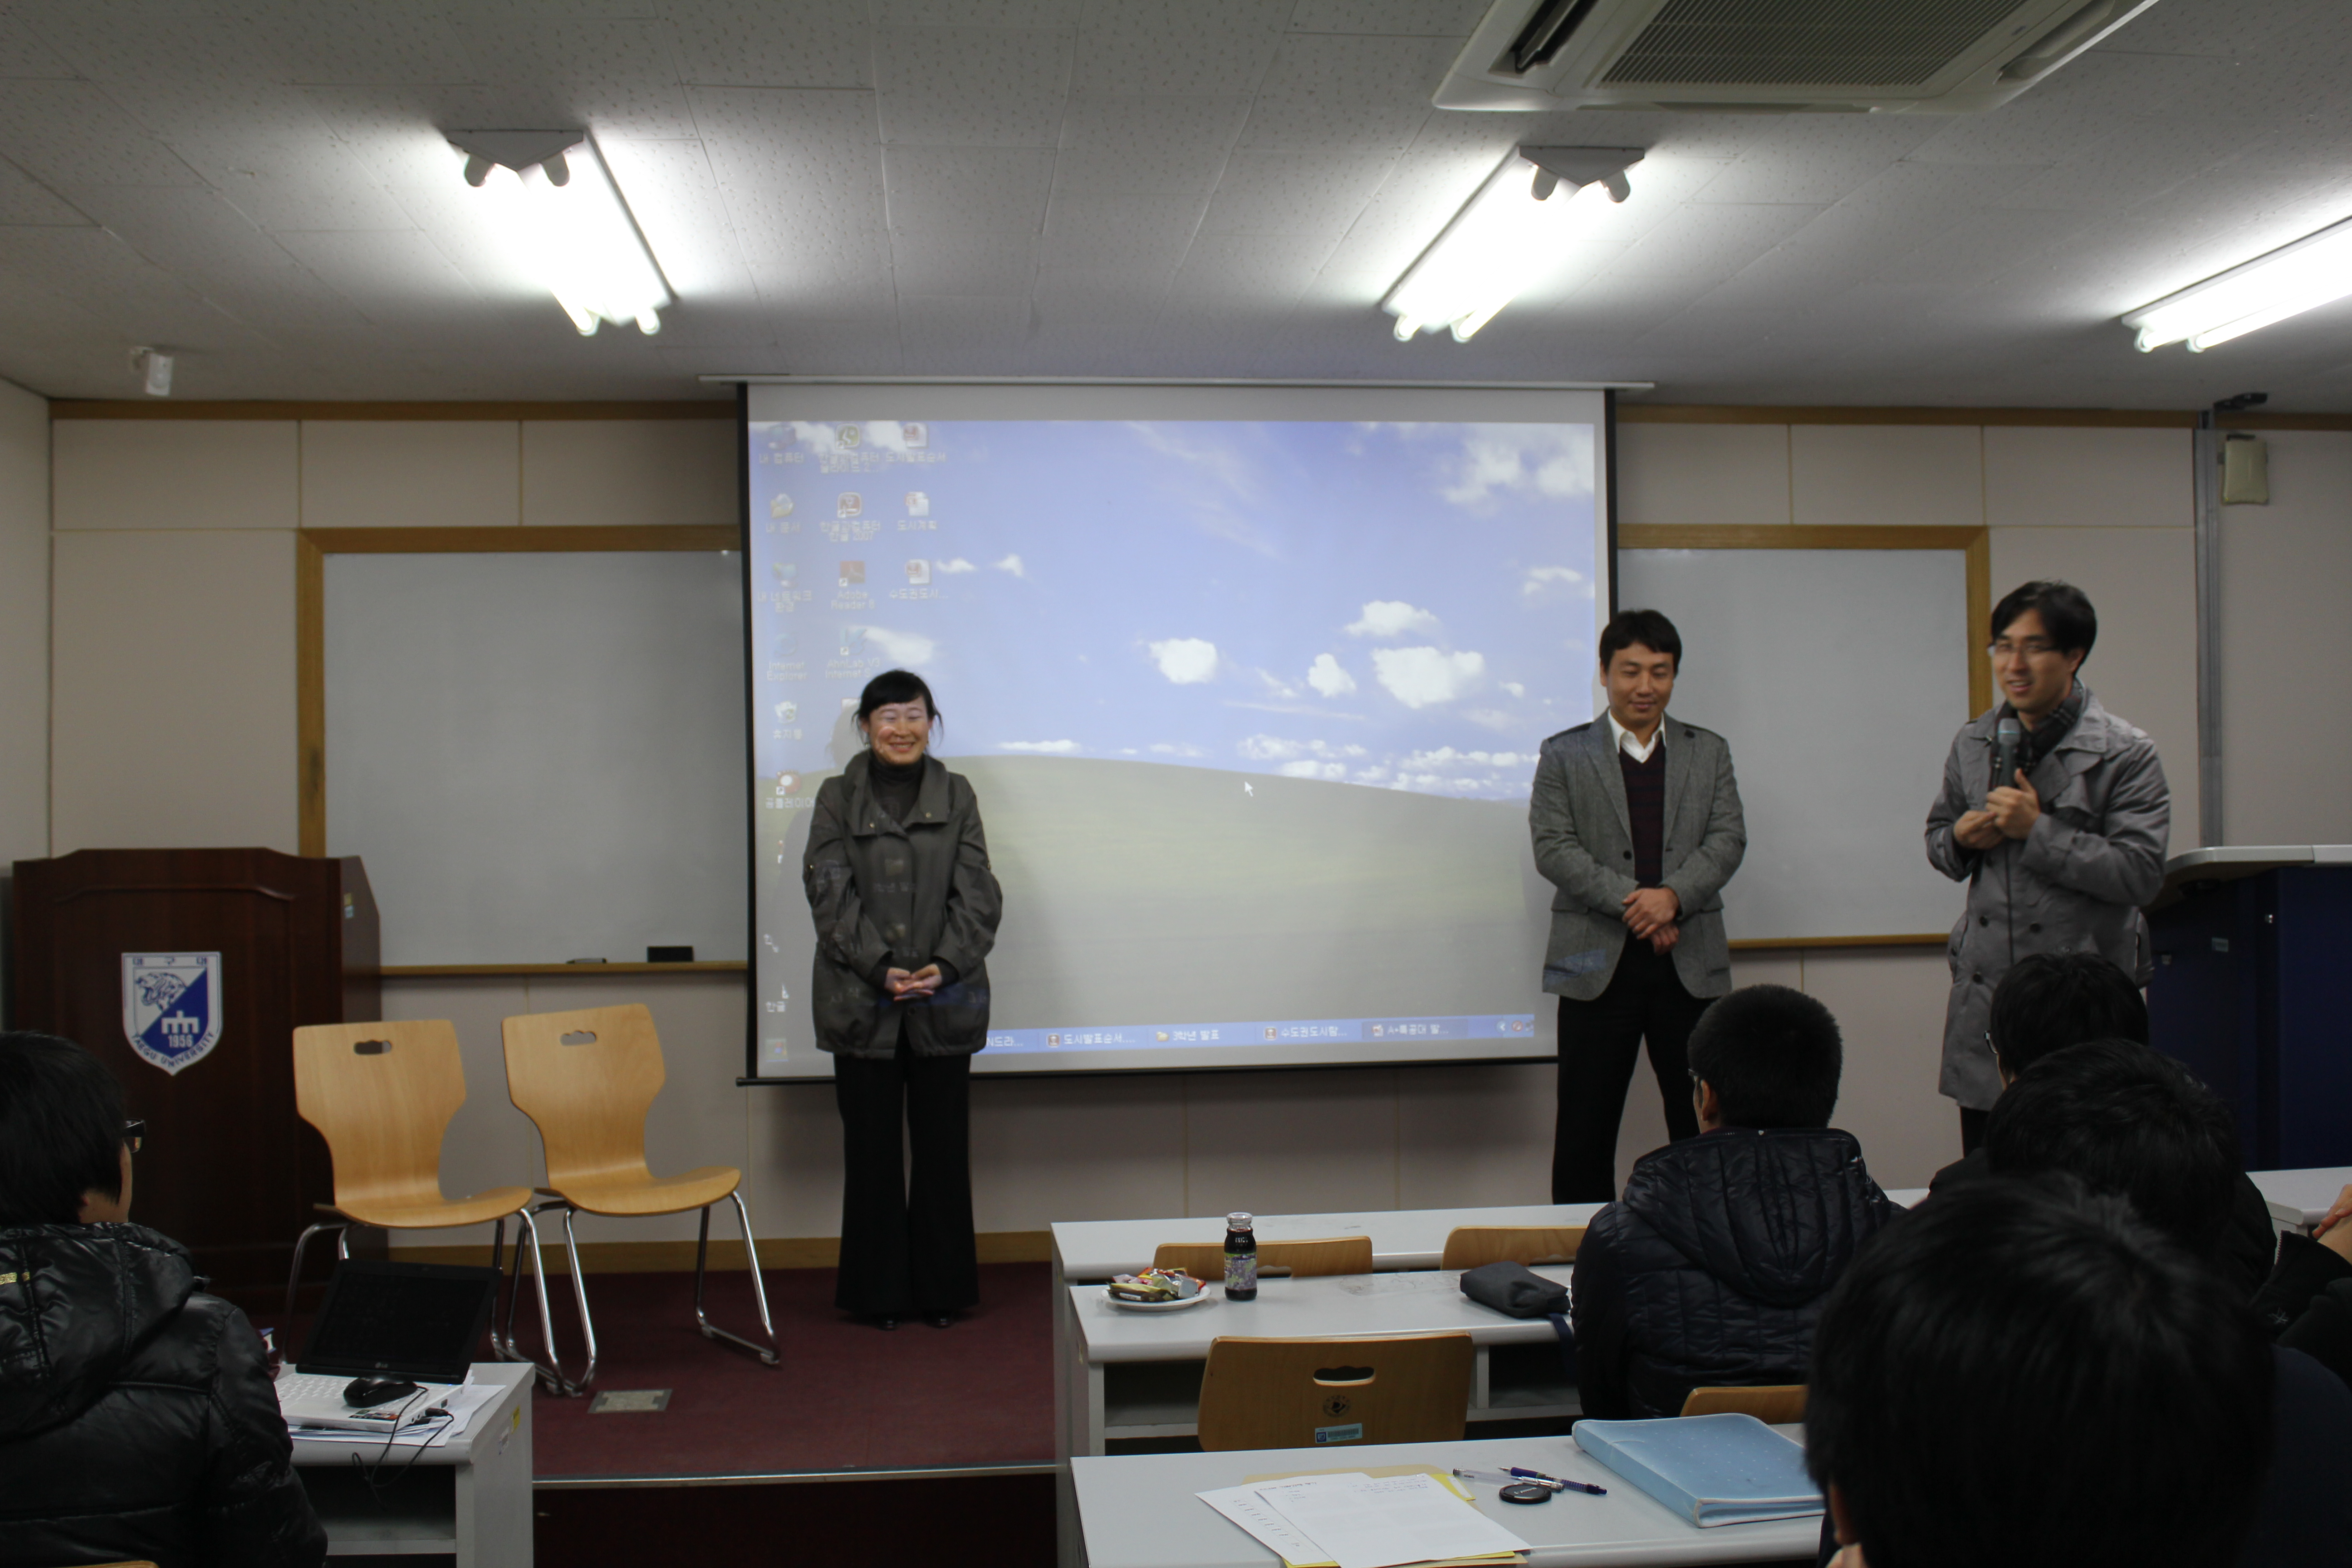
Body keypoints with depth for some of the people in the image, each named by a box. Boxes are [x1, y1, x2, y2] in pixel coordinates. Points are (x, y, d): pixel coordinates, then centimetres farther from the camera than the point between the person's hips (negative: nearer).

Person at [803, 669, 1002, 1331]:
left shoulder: (956, 796, 8)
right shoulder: (838, 797, 5)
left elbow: (976, 892, 2)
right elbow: (831, 893, -3)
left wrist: (946, 965, -12)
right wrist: (881, 969, -14)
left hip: (945, 1001, 1)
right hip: (862, 1001, -1)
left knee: (943, 1145, 5)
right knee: (872, 1146, 5)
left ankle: (943, 1287, 17)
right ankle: (879, 1290, 16)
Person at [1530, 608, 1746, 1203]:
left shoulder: (1708, 752, 13)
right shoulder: (1564, 754, 6)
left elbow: (1728, 840, 2)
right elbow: (1553, 848, -4)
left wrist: (1672, 896, -16)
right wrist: (1630, 903, -15)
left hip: (1691, 963, 2)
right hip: (1598, 963, -2)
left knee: (1703, 1127, 6)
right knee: (1585, 1133, 2)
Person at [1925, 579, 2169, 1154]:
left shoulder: (2125, 754, -4)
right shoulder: (1971, 744, 11)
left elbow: (2140, 874, -12)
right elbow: (1937, 838, 23)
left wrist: (2037, 831, -16)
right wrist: (1962, 837, 0)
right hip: (1984, 994, 4)